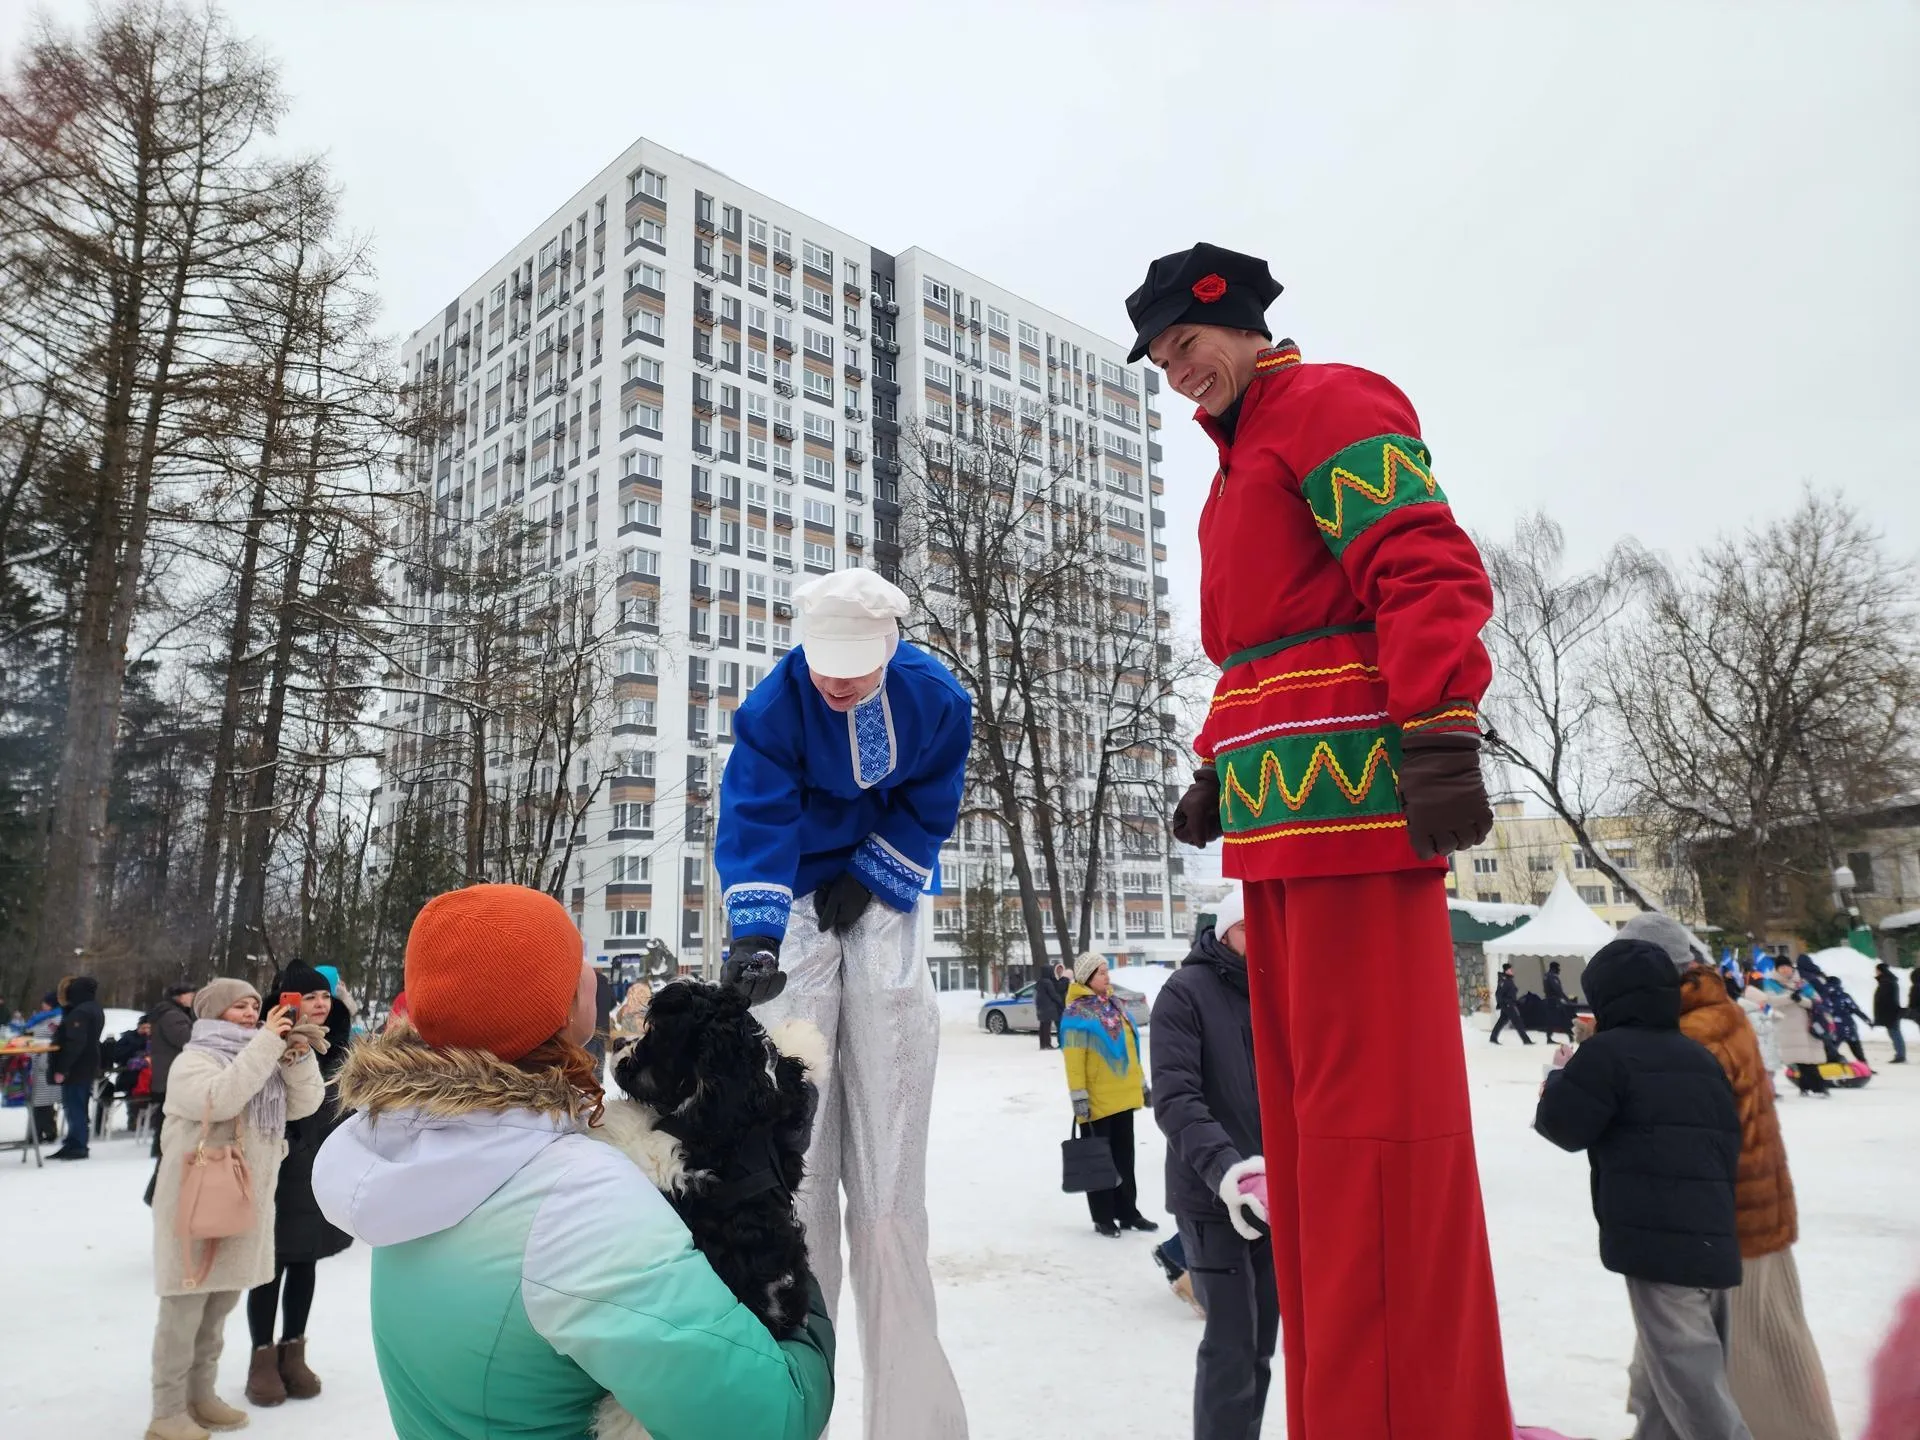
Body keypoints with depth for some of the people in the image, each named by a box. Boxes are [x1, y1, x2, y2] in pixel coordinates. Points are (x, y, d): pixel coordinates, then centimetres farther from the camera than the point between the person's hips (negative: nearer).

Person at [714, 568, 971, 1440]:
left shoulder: (936, 699, -11)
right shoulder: (774, 704, -16)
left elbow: (928, 810, -1)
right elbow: (755, 816, -23)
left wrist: (869, 880, -11)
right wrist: (753, 934, -35)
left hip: (882, 897, 1)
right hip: (797, 895, -1)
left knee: (888, 1162, 0)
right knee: (793, 1143, -5)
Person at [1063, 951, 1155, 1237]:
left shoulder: (1116, 1004, 10)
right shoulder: (1076, 1012, -13)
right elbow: (1073, 1060, -16)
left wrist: (1141, 1082, 18)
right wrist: (1079, 1098, -19)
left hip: (1123, 1096, 7)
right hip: (1097, 1101, -7)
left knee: (1124, 1158, 14)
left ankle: (1128, 1213, 24)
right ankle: (1103, 1218, 14)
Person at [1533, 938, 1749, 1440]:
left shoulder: (1607, 1052, -9)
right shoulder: (1700, 1058, 14)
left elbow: (1563, 1125, -8)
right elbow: (1728, 1142, 18)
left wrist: (1561, 1074, 9)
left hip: (1658, 1240, -9)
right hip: (1713, 1238, 9)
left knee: (1689, 1379, -4)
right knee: (1678, 1370, 19)